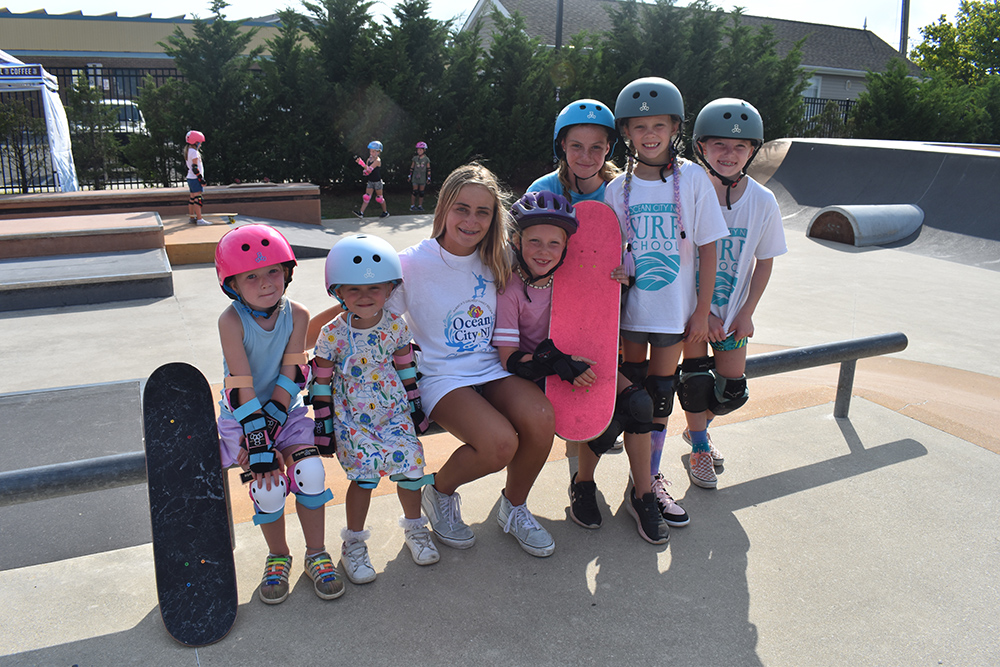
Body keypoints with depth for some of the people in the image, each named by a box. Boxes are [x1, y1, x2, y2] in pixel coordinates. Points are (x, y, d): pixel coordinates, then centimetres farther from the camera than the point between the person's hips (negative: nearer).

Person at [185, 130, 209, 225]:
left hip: (190, 178, 10)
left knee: (192, 198, 14)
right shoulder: (194, 152, -14)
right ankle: (199, 219, -14)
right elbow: (195, 167, -19)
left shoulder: (188, 151, 16)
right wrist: (201, 179, -18)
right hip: (195, 178, -10)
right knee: (198, 198, -11)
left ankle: (191, 217, 21)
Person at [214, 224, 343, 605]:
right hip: (241, 415, -2)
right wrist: (259, 446, -25)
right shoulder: (231, 321, -19)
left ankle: (316, 555, 3)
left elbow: (289, 379, -13)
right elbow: (243, 390, -23)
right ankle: (278, 558, 10)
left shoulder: (297, 316, -10)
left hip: (287, 410, 2)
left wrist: (269, 427, -22)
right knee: (269, 486, -18)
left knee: (310, 472, -19)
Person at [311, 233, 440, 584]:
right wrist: (323, 423, -4)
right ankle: (354, 542, 14)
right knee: (364, 474, -9)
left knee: (410, 464, -4)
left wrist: (414, 404, 11)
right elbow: (321, 380, -6)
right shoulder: (333, 334, -13)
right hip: (351, 416, -3)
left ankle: (414, 526, 24)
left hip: (393, 409, 3)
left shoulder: (396, 326, -4)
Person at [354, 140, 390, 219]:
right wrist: (365, 172, -13)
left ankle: (385, 212, 21)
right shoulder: (369, 160, 7)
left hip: (377, 182, -6)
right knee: (366, 197, 0)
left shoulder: (377, 160, -16)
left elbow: (369, 169, -28)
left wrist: (362, 163, -36)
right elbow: (366, 172, 11)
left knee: (379, 197, 5)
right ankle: (361, 212, -5)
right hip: (370, 182, 6)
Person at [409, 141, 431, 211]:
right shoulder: (415, 158, 3)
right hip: (415, 177, 0)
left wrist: (428, 178, 0)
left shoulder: (426, 159, 0)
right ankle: (412, 206, 3)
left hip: (423, 178, 0)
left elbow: (428, 169, 3)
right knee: (415, 191, -2)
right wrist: (409, 176, 9)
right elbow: (412, 167, 10)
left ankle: (420, 205, 12)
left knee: (421, 192, 4)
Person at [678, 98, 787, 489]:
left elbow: (764, 262, 1)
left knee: (732, 391, 5)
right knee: (696, 378, -5)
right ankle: (700, 448, 20)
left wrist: (746, 313, -6)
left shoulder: (762, 202, -9)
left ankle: (696, 428, 36)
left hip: (733, 311, 3)